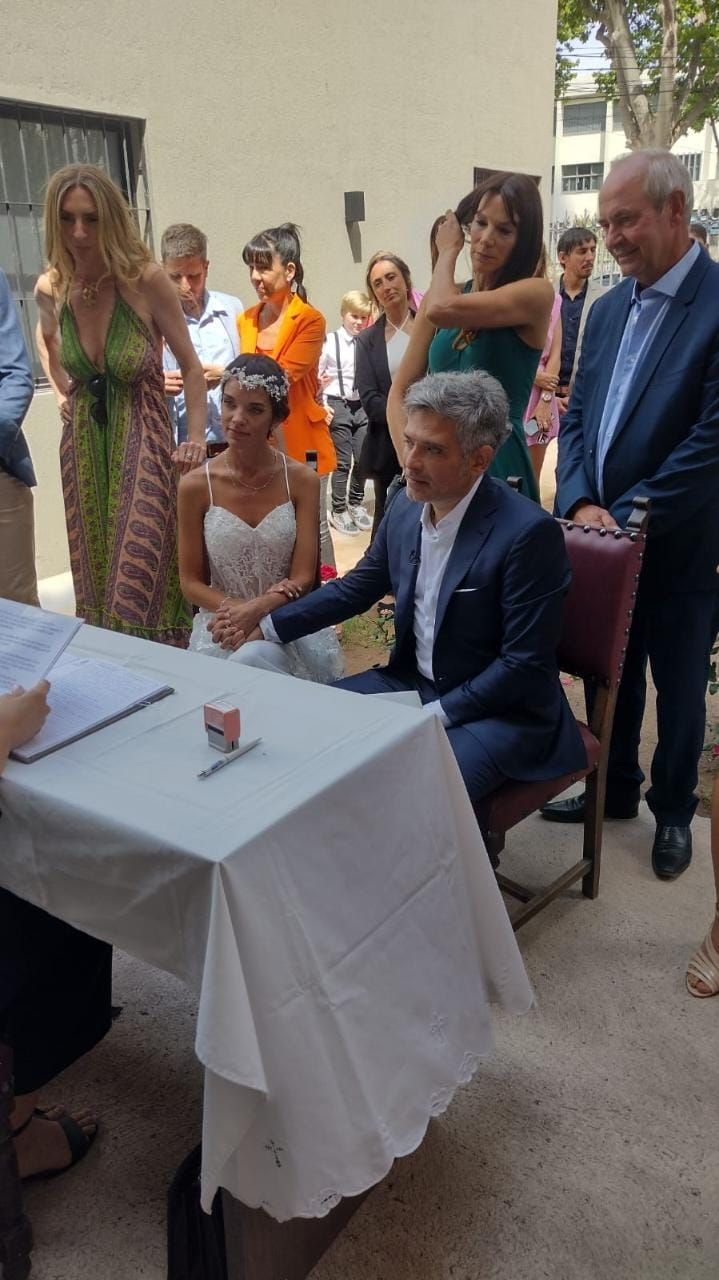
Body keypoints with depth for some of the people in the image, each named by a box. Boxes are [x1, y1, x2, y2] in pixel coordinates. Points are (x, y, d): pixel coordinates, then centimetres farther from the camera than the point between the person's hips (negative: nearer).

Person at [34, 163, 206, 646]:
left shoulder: (145, 280, -14)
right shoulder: (50, 288, 0)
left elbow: (191, 366, -7)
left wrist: (196, 440, -13)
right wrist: (63, 393, 15)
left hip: (142, 443, -5)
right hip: (83, 445, 5)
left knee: (137, 587, -8)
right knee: (95, 583, 13)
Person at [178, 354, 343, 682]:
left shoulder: (302, 480, -4)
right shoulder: (195, 485, -3)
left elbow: (302, 578, -5)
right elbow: (191, 582, 2)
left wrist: (257, 610, -22)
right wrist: (235, 608, -16)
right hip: (223, 624, 0)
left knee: (254, 659, -27)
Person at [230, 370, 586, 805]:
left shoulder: (529, 532, -22)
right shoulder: (407, 507, -1)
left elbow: (525, 667, -19)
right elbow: (359, 586, 14)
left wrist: (433, 716, -19)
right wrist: (268, 627, 8)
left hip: (502, 709, -7)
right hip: (412, 682, 7)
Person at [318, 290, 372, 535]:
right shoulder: (330, 341, -5)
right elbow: (316, 375, -2)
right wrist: (321, 405, -7)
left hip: (363, 405, 2)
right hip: (338, 405, -2)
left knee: (362, 459, 9)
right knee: (342, 460, 1)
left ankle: (356, 504, 28)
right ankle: (338, 511, 14)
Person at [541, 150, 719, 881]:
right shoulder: (608, 307, 8)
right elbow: (576, 414, 8)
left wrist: (626, 515, -18)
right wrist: (580, 501, -8)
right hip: (603, 537, 6)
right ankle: (614, 789, 38)